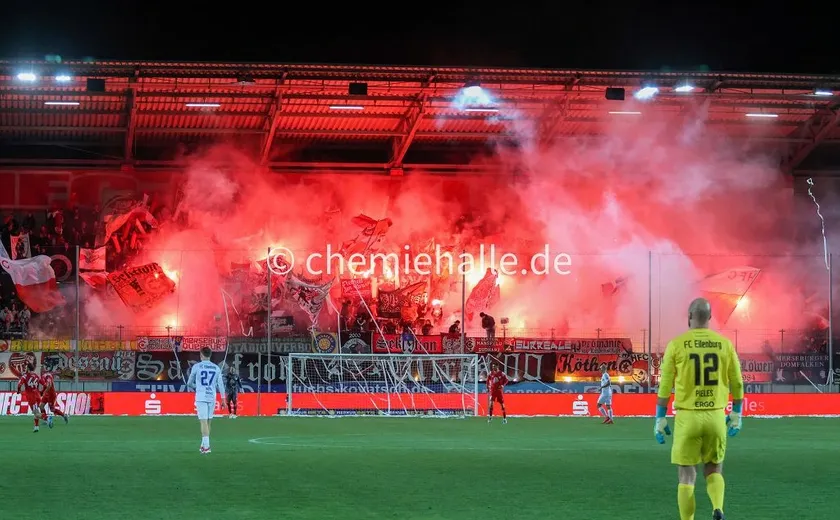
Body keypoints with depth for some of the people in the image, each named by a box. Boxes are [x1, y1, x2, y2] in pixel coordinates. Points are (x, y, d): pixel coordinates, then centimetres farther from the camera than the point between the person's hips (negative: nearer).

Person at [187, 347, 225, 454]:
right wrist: (223, 398, 7)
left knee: (204, 421, -7)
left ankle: (206, 446, -16)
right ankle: (204, 445, 20)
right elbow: (220, 384, 5)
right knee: (208, 421, 13)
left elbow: (189, 384, 6)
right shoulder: (216, 368, 7)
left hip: (201, 397, -3)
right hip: (212, 397, 3)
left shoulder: (196, 367, -1)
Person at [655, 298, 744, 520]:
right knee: (714, 470, 17)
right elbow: (737, 383, 7)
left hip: (687, 416, -2)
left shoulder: (677, 344, -5)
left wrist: (660, 420, 4)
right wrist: (736, 414, 20)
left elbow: (665, 386, -4)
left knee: (687, 476, 6)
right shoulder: (724, 344, 2)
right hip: (716, 416, 2)